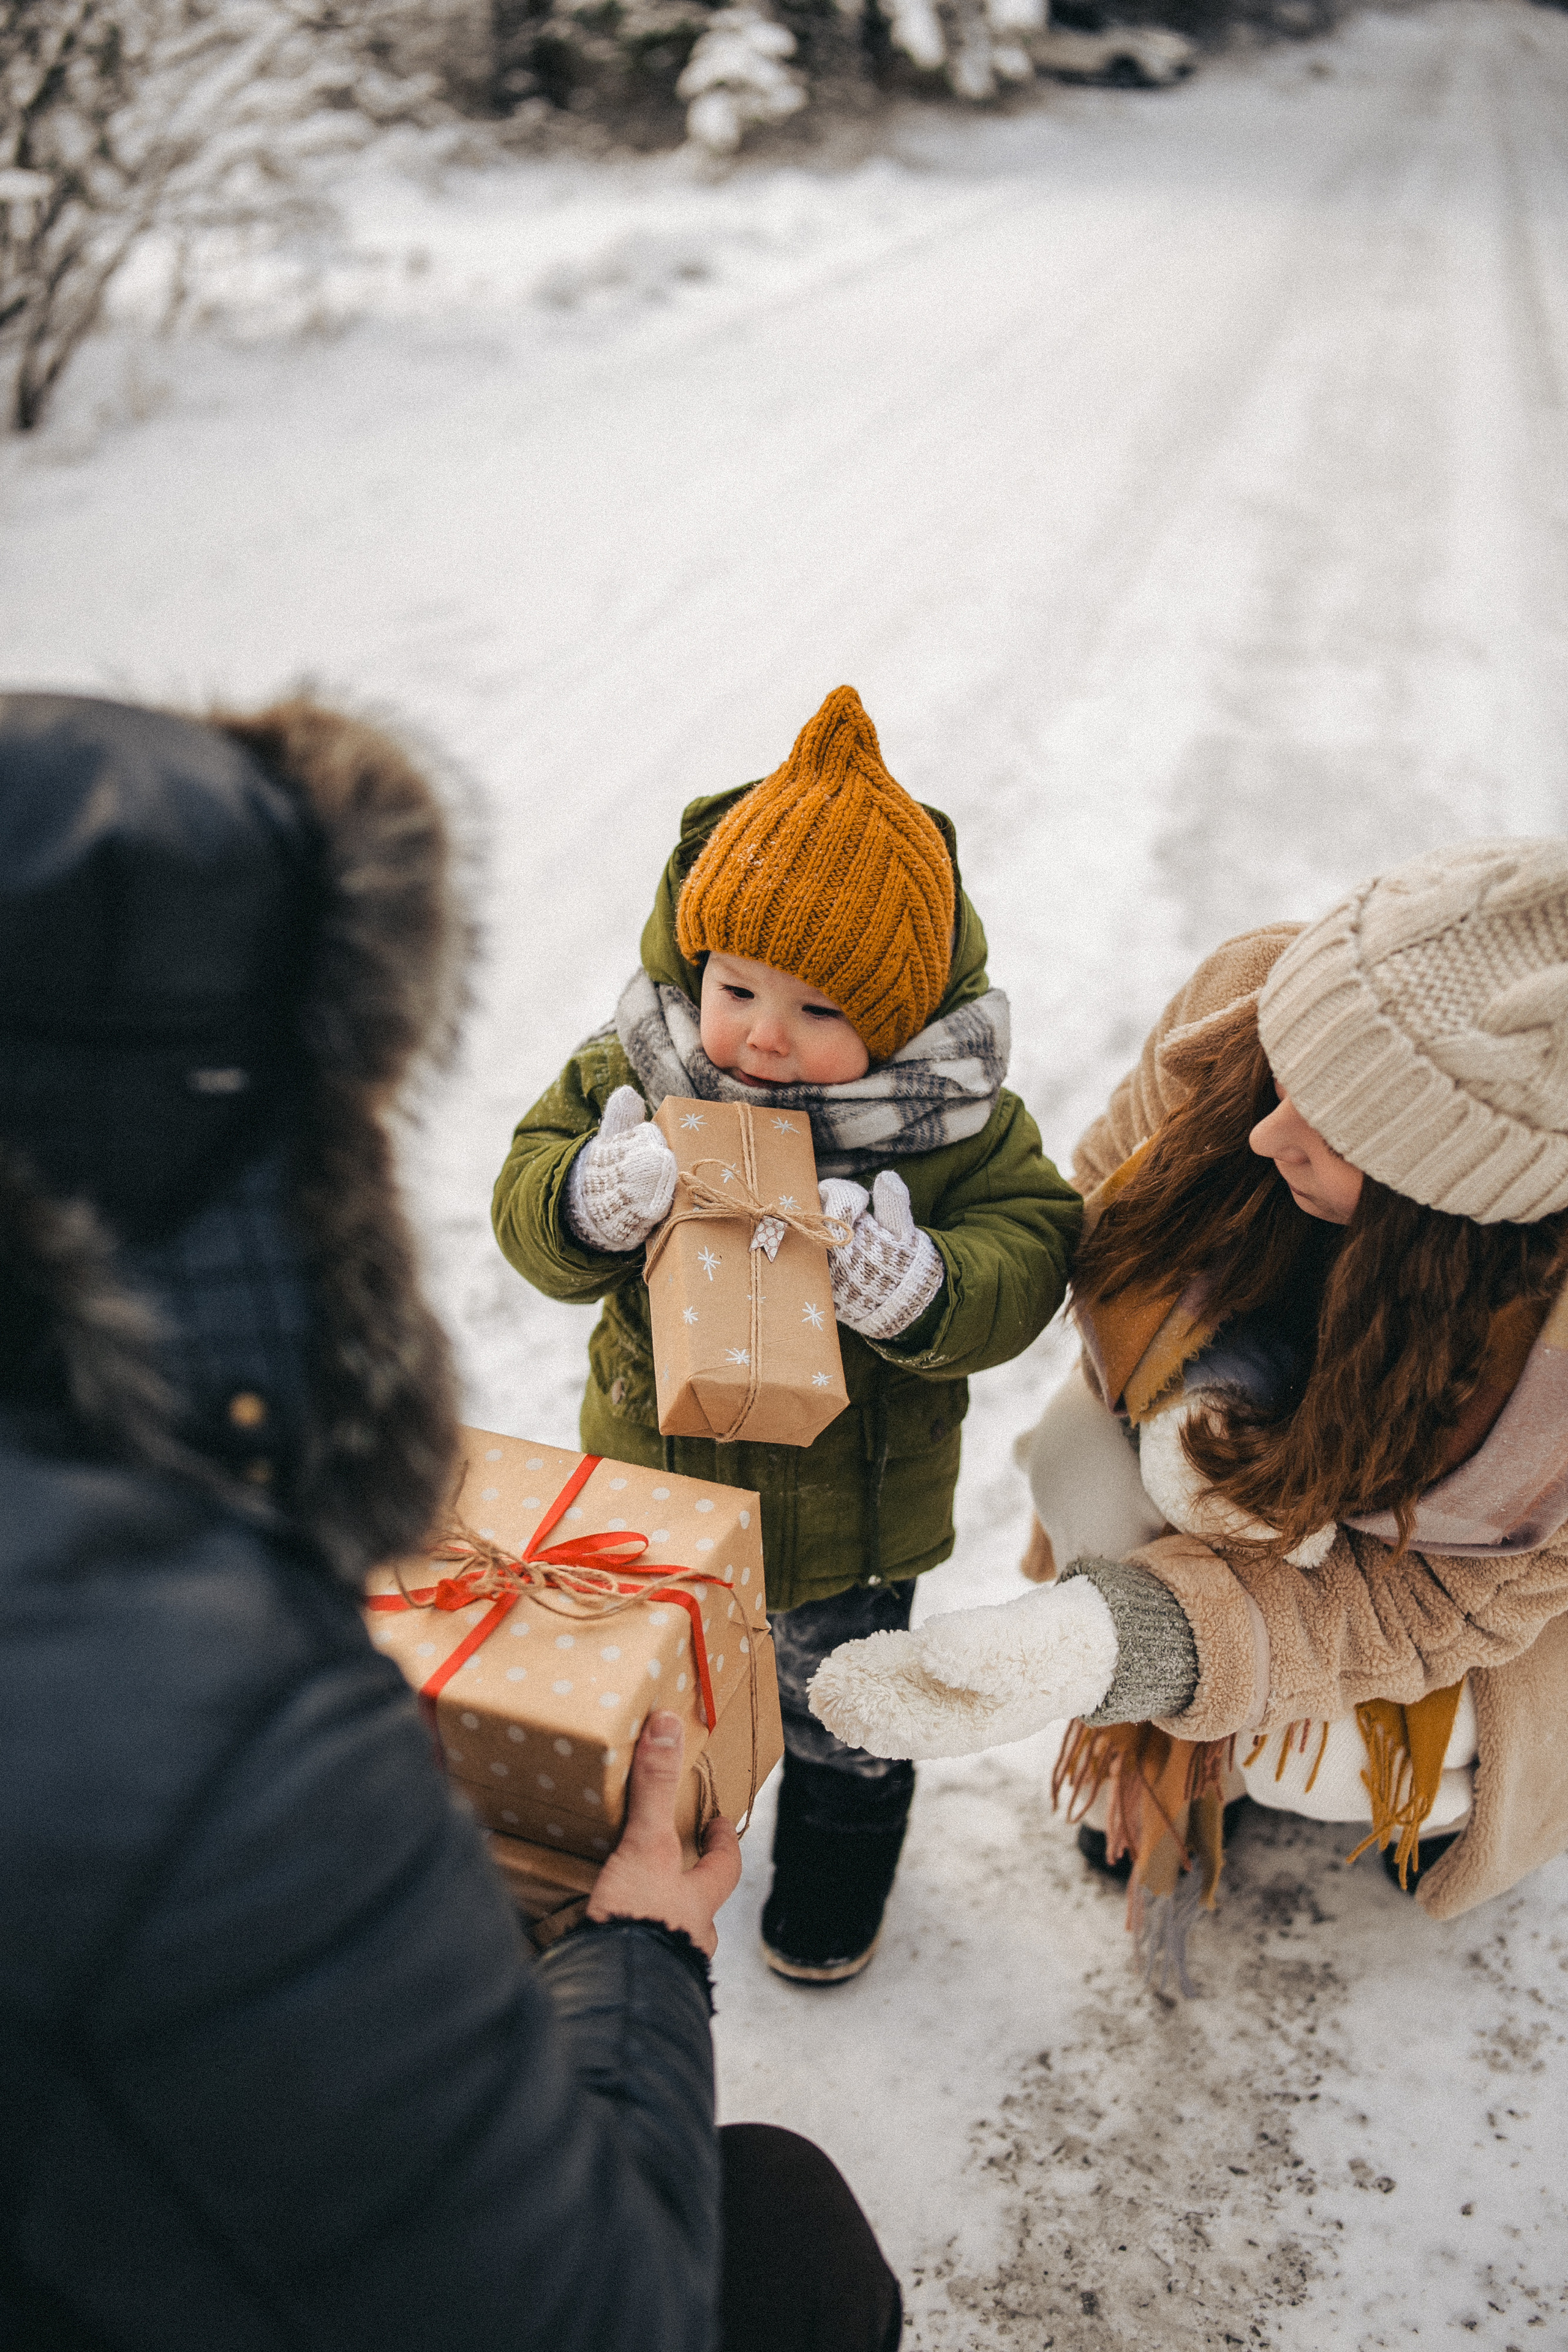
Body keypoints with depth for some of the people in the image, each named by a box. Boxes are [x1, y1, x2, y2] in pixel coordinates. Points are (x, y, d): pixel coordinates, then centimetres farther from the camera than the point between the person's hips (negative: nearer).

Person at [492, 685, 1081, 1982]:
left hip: (850, 1504, -2)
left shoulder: (955, 1122, -22)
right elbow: (527, 1209, -16)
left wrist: (908, 1286, -45)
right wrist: (597, 1197, -40)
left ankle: (841, 1849, 57)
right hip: (655, 1472, 2)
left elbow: (1025, 1260, -23)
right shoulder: (635, 1073, -17)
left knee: (843, 1707, 25)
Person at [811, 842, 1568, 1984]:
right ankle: (1163, 1776, 19)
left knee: (1305, 1750, -15)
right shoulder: (1263, 991, -33)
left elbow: (1436, 1594, -30)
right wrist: (1190, 1395, -32)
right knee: (1082, 1462, -15)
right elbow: (1118, 1198, -13)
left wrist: (1097, 1650, -44)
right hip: (1257, 1388, 5)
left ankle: (1437, 1786, 27)